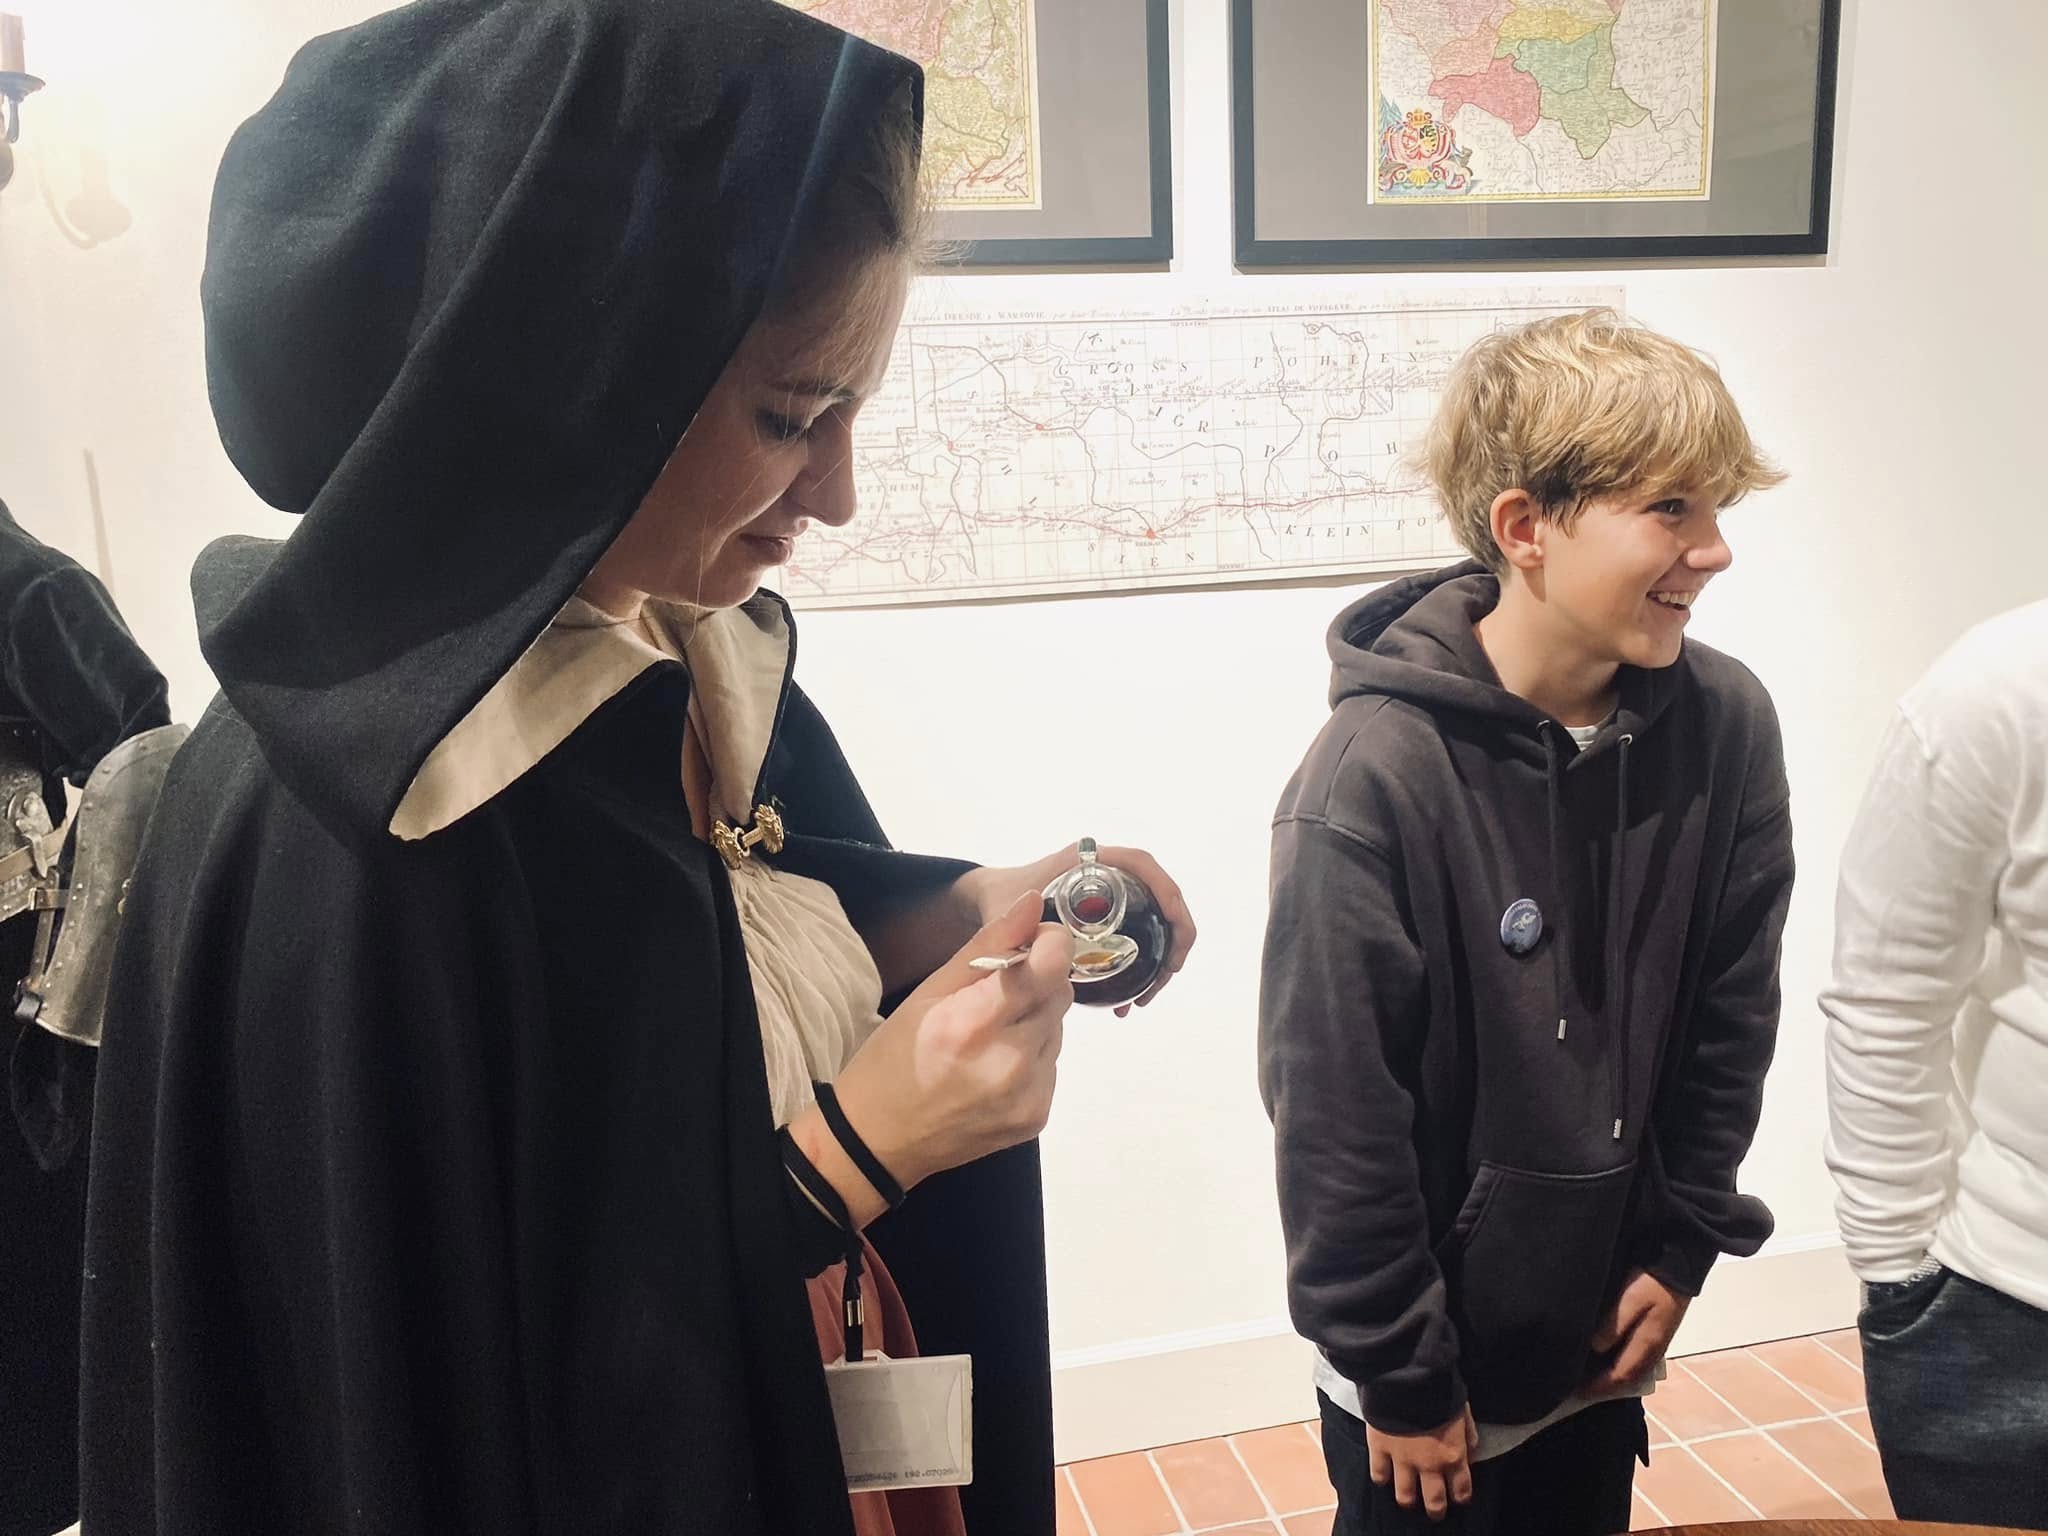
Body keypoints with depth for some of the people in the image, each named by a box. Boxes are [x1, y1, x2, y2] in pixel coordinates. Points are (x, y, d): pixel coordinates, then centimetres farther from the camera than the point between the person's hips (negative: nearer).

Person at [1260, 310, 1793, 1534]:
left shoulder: (1727, 725, -10)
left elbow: (1733, 1019, 2)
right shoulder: (1379, 772, -26)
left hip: (1605, 1333, 5)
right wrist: (1400, 1377, -11)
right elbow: (1338, 1114, -20)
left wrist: (1682, 1247, 4)